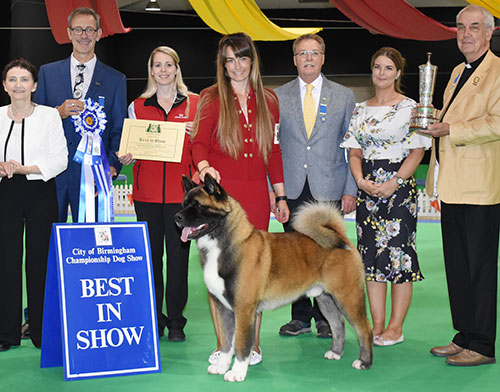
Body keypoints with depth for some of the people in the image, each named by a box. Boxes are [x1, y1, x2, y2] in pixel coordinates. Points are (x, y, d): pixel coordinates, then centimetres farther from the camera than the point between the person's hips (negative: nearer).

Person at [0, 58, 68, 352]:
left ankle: (41, 330, 9)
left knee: (40, 260, -1)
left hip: (41, 193, -2)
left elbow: (60, 159, -5)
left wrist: (24, 168, -15)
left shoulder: (49, 115, 1)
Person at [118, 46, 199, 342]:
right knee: (151, 255, 2)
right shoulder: (137, 107, 11)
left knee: (178, 256, -2)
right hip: (147, 192, 1)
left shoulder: (195, 103, 7)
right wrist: (125, 157, -7)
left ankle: (175, 321, 9)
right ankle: (153, 320, 12)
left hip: (182, 191, -1)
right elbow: (131, 148, 14)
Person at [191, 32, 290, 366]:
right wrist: (204, 167, -26)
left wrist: (281, 195, 12)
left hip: (255, 194, 2)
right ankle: (222, 344, 6)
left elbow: (273, 150, 15)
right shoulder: (212, 98, 5)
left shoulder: (267, 100, 12)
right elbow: (199, 142, -4)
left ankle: (252, 343, 9)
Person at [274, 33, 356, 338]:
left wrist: (351, 190, -1)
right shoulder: (277, 97, 8)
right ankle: (300, 316, 16)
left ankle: (326, 317, 14)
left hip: (329, 189, -1)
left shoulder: (344, 96, 7)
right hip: (292, 188, 1)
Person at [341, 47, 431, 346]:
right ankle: (377, 325, 12)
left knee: (398, 253, -5)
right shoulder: (361, 110, 13)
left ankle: (396, 328, 3)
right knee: (371, 252, 5)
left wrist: (394, 183, -15)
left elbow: (418, 151, -6)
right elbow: (354, 152, 13)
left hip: (399, 188, -5)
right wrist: (361, 180, -5)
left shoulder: (409, 107, -1)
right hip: (368, 188, 5)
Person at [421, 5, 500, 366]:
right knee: (457, 266, 13)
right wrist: (433, 119, 11)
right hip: (452, 186, 9)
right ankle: (465, 336, 22)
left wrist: (449, 129, -20)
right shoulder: (458, 72, 20)